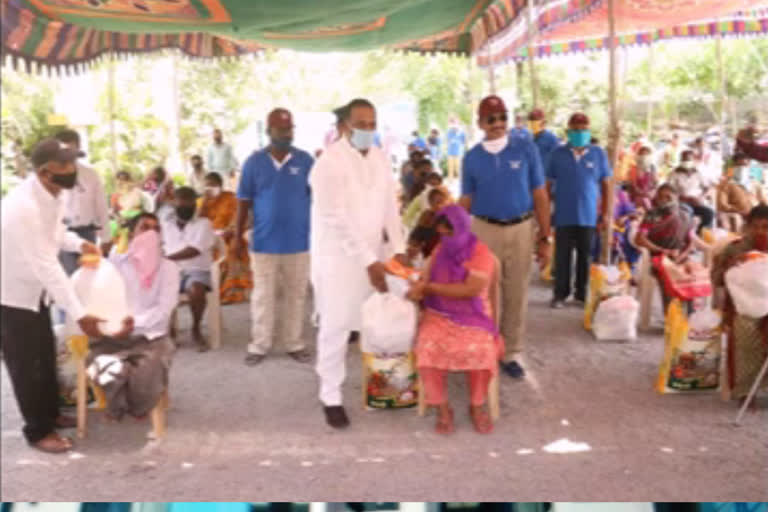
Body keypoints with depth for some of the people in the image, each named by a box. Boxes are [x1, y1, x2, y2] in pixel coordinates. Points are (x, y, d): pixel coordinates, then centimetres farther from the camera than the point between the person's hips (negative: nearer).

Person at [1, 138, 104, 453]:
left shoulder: (55, 192, -8)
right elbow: (46, 266, -34)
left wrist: (78, 244, -5)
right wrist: (79, 314, -32)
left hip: (36, 289, 8)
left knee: (46, 357, 20)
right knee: (26, 366, 4)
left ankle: (50, 413, 38)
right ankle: (38, 430, 20)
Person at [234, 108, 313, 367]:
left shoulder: (305, 160, -1)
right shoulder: (254, 161, -1)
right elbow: (244, 201, 3)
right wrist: (238, 235, 2)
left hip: (298, 241, 1)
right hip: (264, 241, 0)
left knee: (295, 295, 9)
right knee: (262, 296, 6)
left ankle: (294, 343, 22)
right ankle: (258, 346, 17)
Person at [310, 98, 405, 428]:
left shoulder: (380, 158, 6)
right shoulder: (329, 162, -15)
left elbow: (390, 207, 7)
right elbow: (337, 219, -20)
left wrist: (397, 250, -6)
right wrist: (368, 261, -21)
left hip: (374, 254, 6)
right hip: (338, 256, -5)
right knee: (336, 327, -1)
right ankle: (331, 398, 10)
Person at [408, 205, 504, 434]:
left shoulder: (481, 253, -9)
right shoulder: (439, 251, 9)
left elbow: (470, 290, -18)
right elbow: (425, 280, 7)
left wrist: (430, 287, -17)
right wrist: (418, 288, -18)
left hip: (472, 317, -3)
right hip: (439, 315, 4)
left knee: (479, 350, -33)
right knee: (428, 348, -28)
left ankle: (477, 406, -8)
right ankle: (442, 408, -13)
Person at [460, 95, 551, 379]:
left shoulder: (526, 148, -3)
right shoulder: (472, 157, 1)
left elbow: (540, 195, -1)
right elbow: (466, 201, 6)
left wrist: (544, 238, -4)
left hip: (521, 230, 0)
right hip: (484, 230, 0)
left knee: (516, 294, 9)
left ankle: (511, 354, 23)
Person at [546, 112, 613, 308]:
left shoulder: (598, 154, 0)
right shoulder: (558, 153, -1)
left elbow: (606, 184, 5)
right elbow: (548, 183, 4)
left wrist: (606, 211, 2)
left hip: (589, 215, 1)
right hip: (564, 215, -1)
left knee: (585, 256, 9)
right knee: (562, 256, 5)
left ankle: (582, 293, 20)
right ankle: (560, 293, 15)